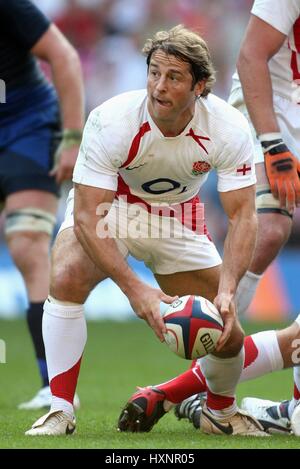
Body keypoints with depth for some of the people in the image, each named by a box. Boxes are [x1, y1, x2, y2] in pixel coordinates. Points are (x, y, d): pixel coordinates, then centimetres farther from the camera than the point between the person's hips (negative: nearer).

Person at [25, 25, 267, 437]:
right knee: (66, 279, -32)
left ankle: (221, 412, 30)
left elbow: (242, 215, -23)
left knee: (227, 334, -4)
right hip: (109, 205, -2)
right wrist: (134, 289, -42)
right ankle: (60, 411, -20)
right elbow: (86, 218, -33)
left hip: (178, 216, 2)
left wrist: (227, 292, -39)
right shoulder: (110, 121, -33)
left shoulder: (228, 128, -26)